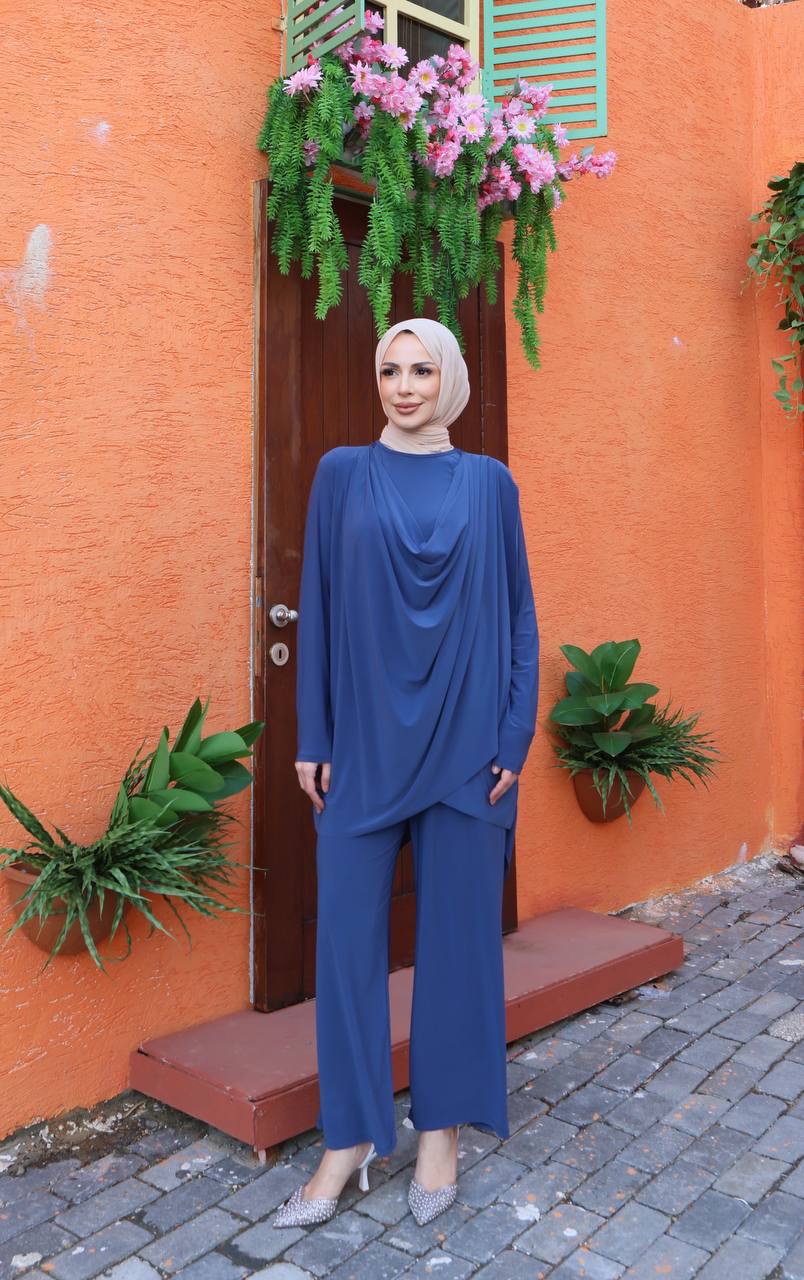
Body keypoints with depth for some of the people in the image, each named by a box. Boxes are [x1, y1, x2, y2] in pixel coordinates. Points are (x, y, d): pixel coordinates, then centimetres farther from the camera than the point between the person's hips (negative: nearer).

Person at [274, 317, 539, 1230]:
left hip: (463, 738, 0)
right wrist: (312, 737, -1)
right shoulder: (342, 475, 5)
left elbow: (517, 616, 5)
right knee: (347, 933, 4)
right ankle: (349, 1137, 21)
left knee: (456, 932, 8)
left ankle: (440, 1130, 26)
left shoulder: (489, 484, 6)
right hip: (363, 737, 0)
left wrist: (514, 735, -3)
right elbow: (318, 609, 4)